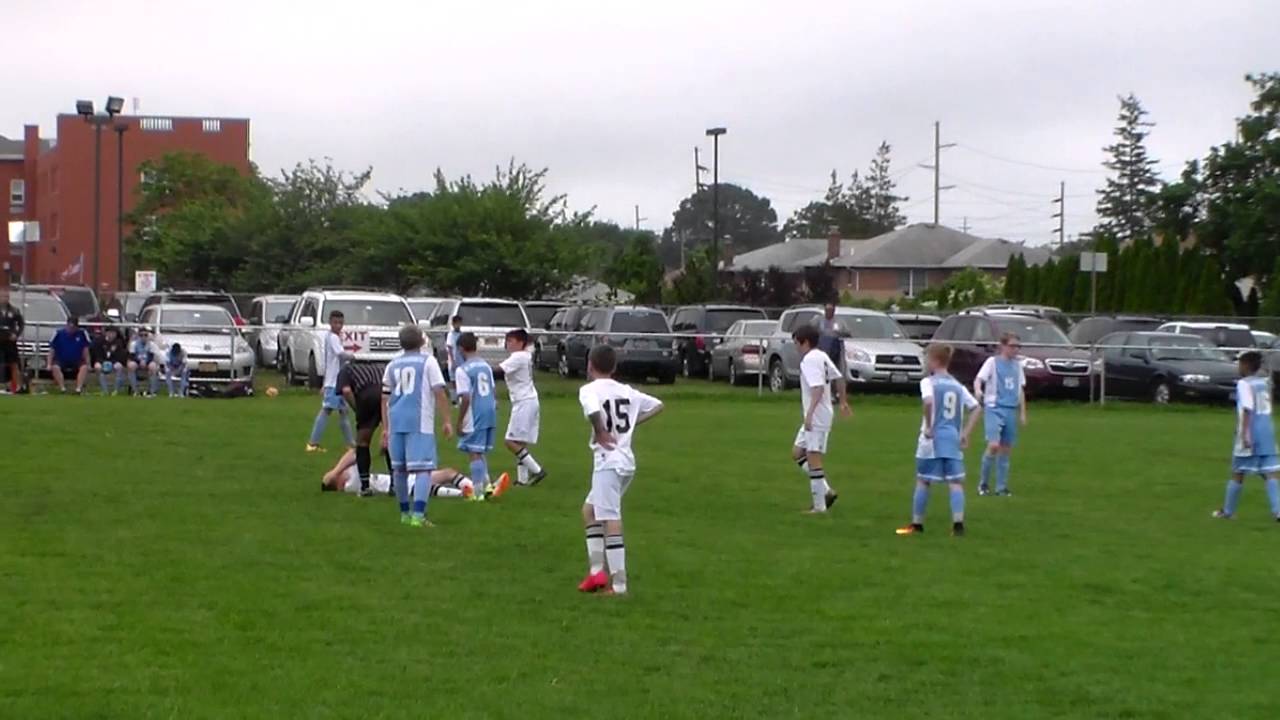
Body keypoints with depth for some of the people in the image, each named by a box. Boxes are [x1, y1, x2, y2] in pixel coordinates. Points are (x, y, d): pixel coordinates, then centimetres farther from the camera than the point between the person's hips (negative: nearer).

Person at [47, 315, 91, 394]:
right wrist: (49, 364, -7)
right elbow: (52, 350, -1)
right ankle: (63, 389, -36)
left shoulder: (82, 334, -2)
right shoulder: (59, 333, -5)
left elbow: (85, 350, 4)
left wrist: (87, 364, -2)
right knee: (55, 367, -33)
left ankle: (78, 389, -37)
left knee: (84, 367, -30)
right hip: (61, 361, -1)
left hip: (76, 361, 1)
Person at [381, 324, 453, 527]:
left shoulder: (393, 365, 16)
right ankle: (418, 514, -22)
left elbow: (385, 398, 16)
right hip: (420, 422, -5)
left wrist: (385, 428, 20)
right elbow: (439, 393, -5)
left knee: (399, 469, 15)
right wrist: (446, 421, -1)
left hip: (396, 421, 5)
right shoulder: (428, 362, 3)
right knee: (423, 468, -8)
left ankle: (404, 513, 25)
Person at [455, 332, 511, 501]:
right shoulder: (486, 366, 12)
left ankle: (478, 492, -3)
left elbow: (466, 398, -16)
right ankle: (487, 485, 16)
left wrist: (459, 421, -9)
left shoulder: (463, 370, -11)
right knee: (482, 452, 19)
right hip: (490, 413, 7)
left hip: (474, 417, -7)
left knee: (474, 453, -2)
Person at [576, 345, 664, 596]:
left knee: (610, 521, -8)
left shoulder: (589, 390, -8)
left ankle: (619, 585, -11)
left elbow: (593, 412, -29)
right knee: (589, 510, 21)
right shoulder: (627, 391, 13)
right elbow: (657, 405, 23)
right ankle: (597, 570, 16)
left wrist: (599, 433, -12)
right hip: (627, 461, 8)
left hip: (608, 462, -8)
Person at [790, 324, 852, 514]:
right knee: (797, 453, 16)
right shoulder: (822, 356, 12)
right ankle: (826, 491, 14)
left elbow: (818, 388, -27)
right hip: (814, 418, 10)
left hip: (817, 418, -10)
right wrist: (843, 402, 31)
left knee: (813, 457, -8)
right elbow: (838, 378, 21)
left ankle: (819, 505, -6)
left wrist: (810, 412, -32)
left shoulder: (809, 360, -17)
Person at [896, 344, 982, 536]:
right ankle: (958, 523, -12)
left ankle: (916, 524, 17)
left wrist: (928, 426, -16)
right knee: (956, 482, 0)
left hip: (932, 440, -4)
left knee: (922, 481, 9)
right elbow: (977, 408, 10)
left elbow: (928, 401, -26)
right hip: (953, 438, 4)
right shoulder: (958, 386, 12)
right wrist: (966, 433, 9)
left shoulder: (928, 382, -5)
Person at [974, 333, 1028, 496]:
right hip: (994, 409, -5)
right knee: (993, 445, -17)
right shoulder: (993, 362, -3)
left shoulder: (1017, 365, 13)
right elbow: (979, 378, -13)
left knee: (1006, 448, 6)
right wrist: (978, 389, -36)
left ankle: (1001, 487, 14)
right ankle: (983, 483, -1)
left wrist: (1022, 412, 16)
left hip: (1011, 410, 5)